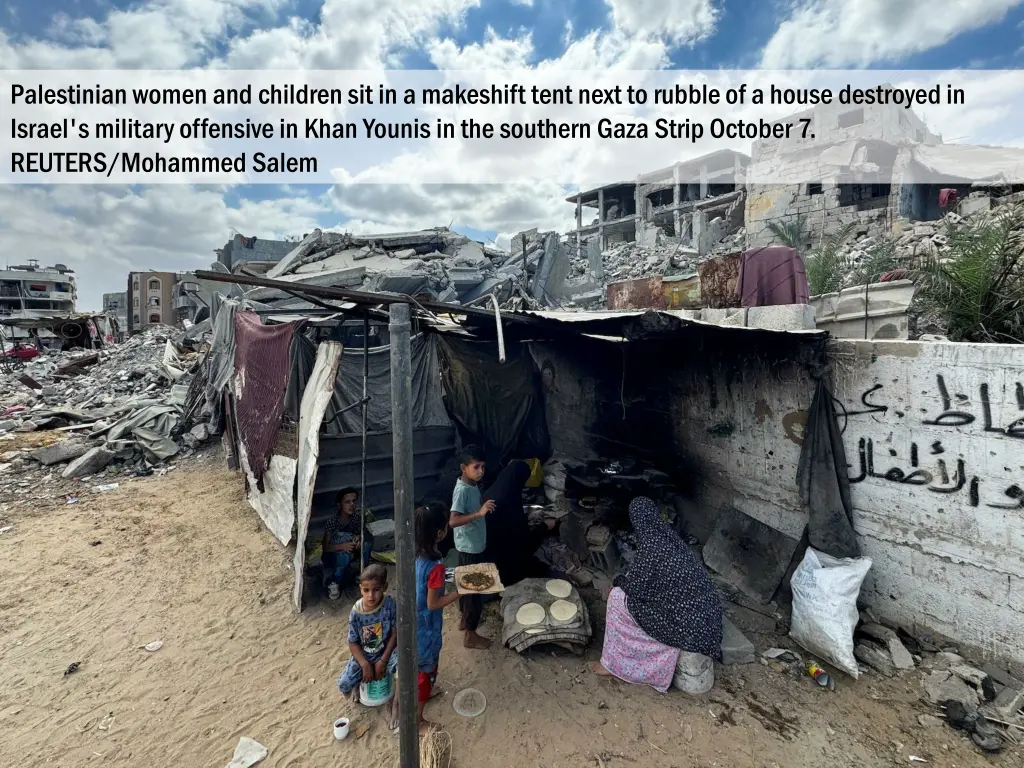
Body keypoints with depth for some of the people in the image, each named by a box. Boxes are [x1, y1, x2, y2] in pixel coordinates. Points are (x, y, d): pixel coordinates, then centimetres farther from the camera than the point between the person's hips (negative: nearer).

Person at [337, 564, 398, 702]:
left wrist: (383, 661, -17)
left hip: (385, 652, -1)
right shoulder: (356, 613, -21)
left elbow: (395, 633, -15)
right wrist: (365, 665, -18)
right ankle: (360, 681, 26)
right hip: (362, 655, 1)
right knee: (343, 686, -12)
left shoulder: (390, 604, -24)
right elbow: (353, 643, -10)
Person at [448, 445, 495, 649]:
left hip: (475, 544, 9)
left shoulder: (472, 485, 2)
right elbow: (453, 521, -36)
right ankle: (470, 635, 16)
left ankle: (465, 619, 41)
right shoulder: (462, 490, -26)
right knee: (474, 588, 3)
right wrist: (480, 512, -41)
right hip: (469, 547, -9)